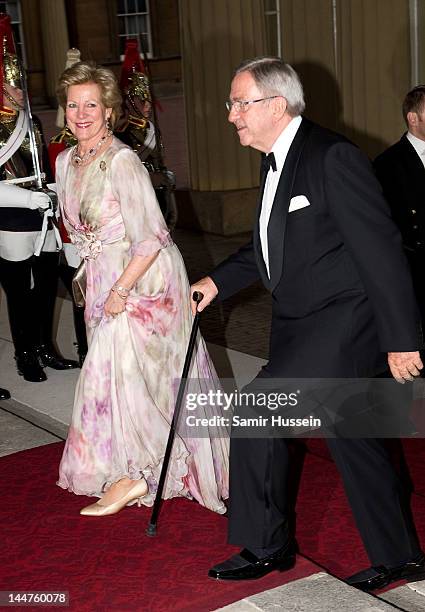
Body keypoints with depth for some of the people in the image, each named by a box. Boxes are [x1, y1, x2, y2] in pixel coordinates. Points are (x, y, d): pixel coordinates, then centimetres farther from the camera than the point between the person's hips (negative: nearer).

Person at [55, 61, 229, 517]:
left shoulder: (122, 161, -19)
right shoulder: (66, 162, 6)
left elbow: (150, 238, -21)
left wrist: (121, 290, -20)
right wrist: (91, 273, 11)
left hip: (143, 279, -7)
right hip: (103, 280, 7)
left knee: (116, 372, -5)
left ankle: (133, 477, 9)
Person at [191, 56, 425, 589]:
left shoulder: (332, 157, -19)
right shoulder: (275, 161, 10)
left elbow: (380, 250, -21)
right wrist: (217, 281, 13)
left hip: (345, 319, -9)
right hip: (299, 320, 9)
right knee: (349, 433, 13)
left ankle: (261, 545, 5)